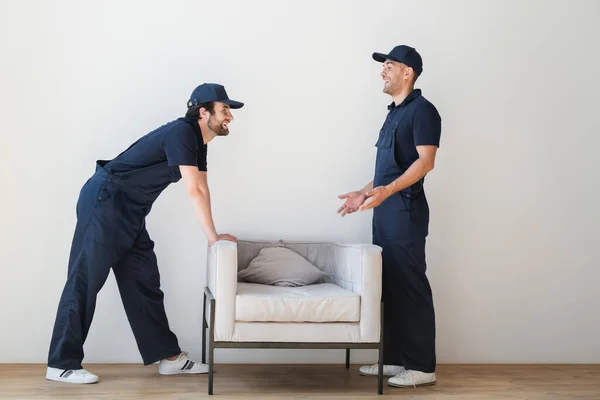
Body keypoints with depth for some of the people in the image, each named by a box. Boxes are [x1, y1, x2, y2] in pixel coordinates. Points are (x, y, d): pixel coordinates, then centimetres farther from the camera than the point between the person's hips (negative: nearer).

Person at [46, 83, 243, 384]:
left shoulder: (198, 142, 11)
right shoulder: (181, 132, -19)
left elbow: (202, 190, 12)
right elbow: (193, 191, -23)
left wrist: (213, 236, 5)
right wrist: (213, 237, -18)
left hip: (130, 211, 10)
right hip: (104, 200, -10)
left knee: (144, 281, 9)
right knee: (85, 280, -6)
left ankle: (169, 357, 13)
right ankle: (61, 365, -1)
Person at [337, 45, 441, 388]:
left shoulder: (422, 110, -8)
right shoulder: (395, 112, 20)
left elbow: (425, 161, -18)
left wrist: (387, 190, -27)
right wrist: (365, 193, 20)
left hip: (406, 210, -9)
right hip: (385, 210, 9)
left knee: (411, 286, -7)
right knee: (389, 285, 10)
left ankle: (423, 366, -1)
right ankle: (394, 358, 17)